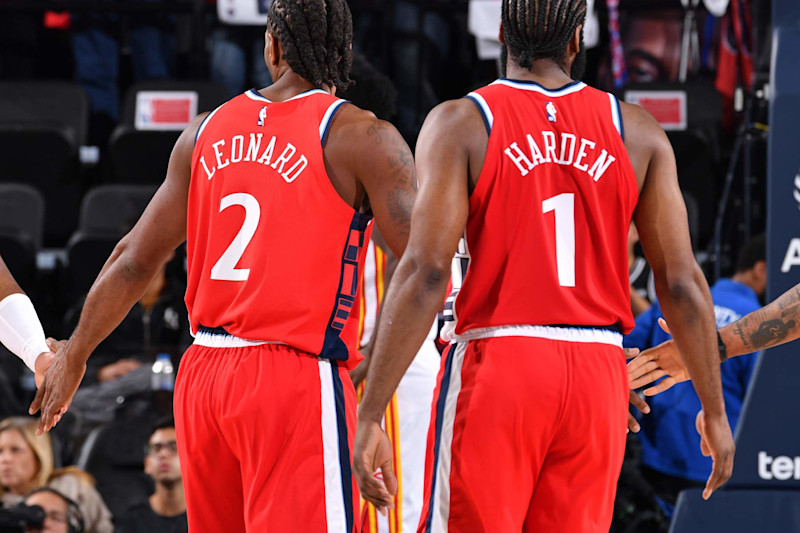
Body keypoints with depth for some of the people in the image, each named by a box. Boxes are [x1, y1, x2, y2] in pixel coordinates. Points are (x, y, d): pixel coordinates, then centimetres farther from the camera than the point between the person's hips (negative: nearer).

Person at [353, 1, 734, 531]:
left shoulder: (461, 124, -2)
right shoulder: (639, 134, 6)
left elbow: (426, 274, -12)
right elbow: (681, 283, 5)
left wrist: (369, 416, -11)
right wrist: (714, 410, 14)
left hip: (496, 369, -3)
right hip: (598, 371, 3)